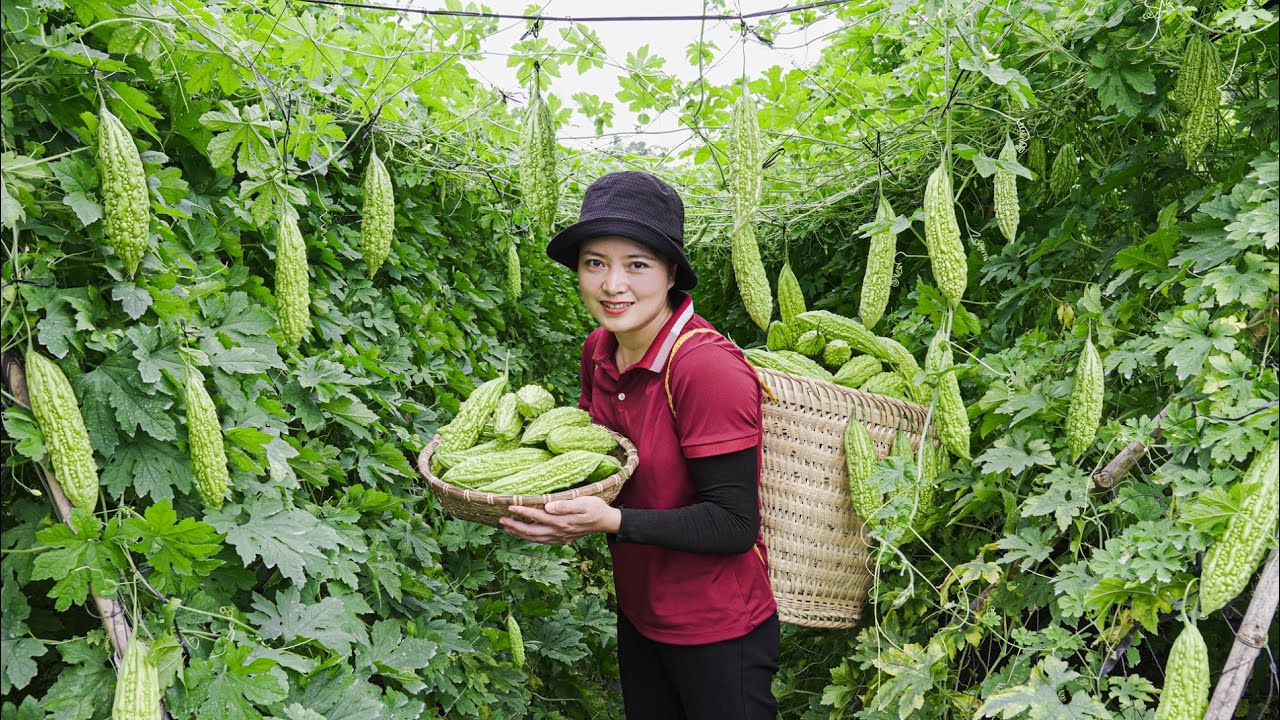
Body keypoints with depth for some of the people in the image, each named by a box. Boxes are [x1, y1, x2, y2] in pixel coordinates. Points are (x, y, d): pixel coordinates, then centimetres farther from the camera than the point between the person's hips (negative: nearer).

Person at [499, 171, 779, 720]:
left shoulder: (708, 368, -27)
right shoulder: (599, 351, -4)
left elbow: (734, 524, -25)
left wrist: (611, 520, -33)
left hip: (716, 632, -7)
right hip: (639, 612, 7)